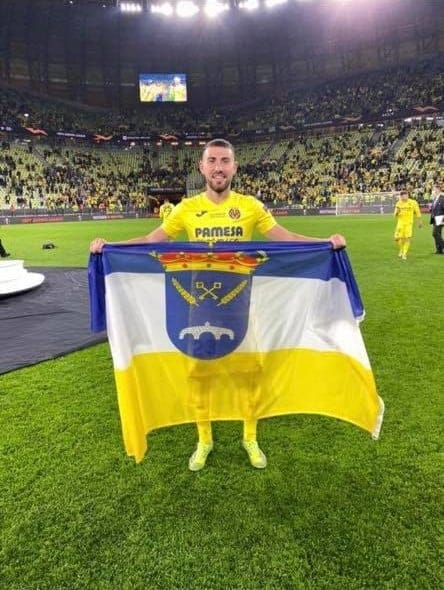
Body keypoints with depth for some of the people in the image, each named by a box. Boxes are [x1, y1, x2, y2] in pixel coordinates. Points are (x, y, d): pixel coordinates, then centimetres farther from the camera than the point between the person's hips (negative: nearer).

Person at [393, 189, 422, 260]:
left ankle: (404, 254, 1)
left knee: (407, 238, -10)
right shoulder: (398, 203, 3)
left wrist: (419, 221, 9)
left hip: (409, 223, -2)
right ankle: (401, 250, 28)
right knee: (397, 238, -2)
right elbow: (395, 215, 6)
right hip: (400, 223, 2)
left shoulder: (413, 202, -3)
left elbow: (417, 212, 6)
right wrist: (397, 212, -16)